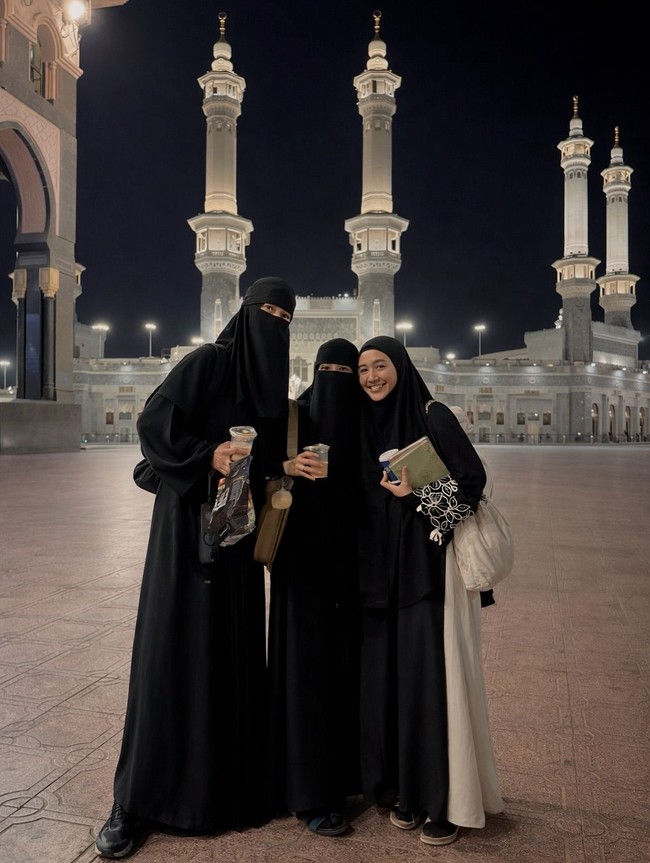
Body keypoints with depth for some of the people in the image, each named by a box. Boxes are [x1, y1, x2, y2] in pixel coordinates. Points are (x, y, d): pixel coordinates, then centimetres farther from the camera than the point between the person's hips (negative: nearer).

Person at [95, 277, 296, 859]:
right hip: (189, 526, -6)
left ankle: (229, 784, 22)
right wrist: (207, 455, -25)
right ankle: (134, 802, 10)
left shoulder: (271, 384, 14)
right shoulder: (207, 362, -5)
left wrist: (291, 467, 0)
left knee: (236, 653, 8)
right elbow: (153, 423, -13)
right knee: (175, 652, -3)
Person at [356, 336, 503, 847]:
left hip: (431, 565, -5)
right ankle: (404, 790, 24)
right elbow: (362, 500, 14)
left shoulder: (433, 417, -6)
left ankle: (446, 801, 13)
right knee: (388, 677, 8)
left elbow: (474, 479, -10)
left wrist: (416, 493, -19)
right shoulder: (366, 426, 10)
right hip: (381, 569, 6)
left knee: (433, 677, -2)